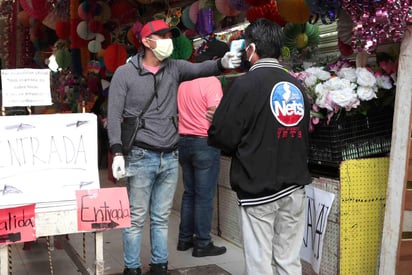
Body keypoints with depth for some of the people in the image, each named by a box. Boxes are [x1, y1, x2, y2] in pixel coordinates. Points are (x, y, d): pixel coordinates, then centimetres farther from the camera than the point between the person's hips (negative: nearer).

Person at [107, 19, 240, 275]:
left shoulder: (174, 68, 8)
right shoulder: (125, 73, -2)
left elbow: (200, 69, -9)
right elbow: (114, 115, -5)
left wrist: (222, 63, -31)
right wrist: (117, 152, -14)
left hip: (170, 157, 4)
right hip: (141, 157, -4)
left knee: (162, 218, 13)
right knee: (136, 218, 4)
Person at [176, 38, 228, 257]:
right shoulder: (211, 81, -15)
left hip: (183, 140, 7)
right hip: (204, 142, -7)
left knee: (189, 193, 16)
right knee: (204, 196, 1)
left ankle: (185, 238, 23)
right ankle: (202, 244, 8)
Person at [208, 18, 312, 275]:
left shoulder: (247, 83, -9)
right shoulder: (297, 86, 8)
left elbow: (221, 136, -10)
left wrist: (243, 145, 11)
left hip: (259, 187, -5)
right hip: (295, 186, 6)